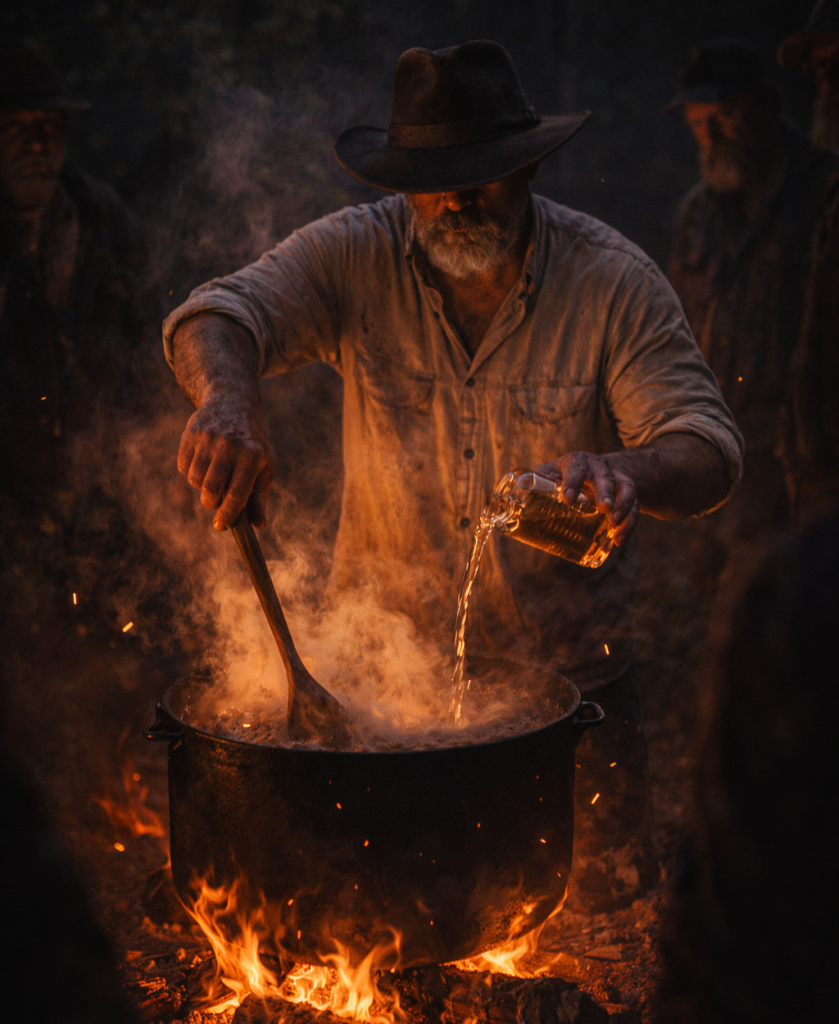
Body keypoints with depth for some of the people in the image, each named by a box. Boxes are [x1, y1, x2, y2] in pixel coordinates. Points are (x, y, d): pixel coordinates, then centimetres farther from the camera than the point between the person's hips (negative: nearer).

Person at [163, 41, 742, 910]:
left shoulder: (615, 282, -9)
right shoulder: (355, 257, -6)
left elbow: (708, 447, -13)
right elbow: (216, 316, -16)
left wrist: (630, 471, -37)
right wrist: (227, 397, -41)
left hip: (565, 670, 0)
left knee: (595, 924, 9)